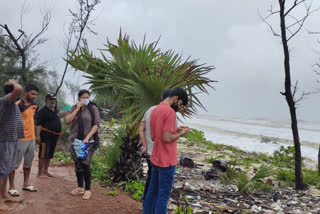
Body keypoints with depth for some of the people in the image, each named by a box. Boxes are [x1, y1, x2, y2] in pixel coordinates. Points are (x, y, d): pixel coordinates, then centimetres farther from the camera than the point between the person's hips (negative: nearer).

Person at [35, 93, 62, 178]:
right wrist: (37, 135, -23)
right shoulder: (43, 111, -8)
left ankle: (45, 171, 21)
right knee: (43, 154, -7)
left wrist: (59, 133, 22)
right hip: (46, 135, -8)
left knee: (50, 155, 12)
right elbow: (38, 124, -15)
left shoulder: (56, 111, 17)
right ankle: (40, 172, -1)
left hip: (54, 136, 8)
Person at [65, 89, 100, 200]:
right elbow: (67, 121, -2)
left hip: (88, 141, -4)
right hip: (75, 140, 4)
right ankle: (80, 187, 22)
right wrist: (77, 109, -8)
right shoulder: (74, 108, 9)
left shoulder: (93, 109, -1)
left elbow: (96, 125, -6)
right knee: (77, 164, 10)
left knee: (85, 164, -10)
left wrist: (87, 138, -15)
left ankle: (87, 190, 1)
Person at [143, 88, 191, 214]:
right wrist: (180, 134, -6)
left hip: (155, 159, 9)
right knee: (164, 195, 0)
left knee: (152, 192, 16)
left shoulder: (154, 111, 11)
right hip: (166, 161, -9)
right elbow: (167, 139, -23)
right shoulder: (170, 112, -17)